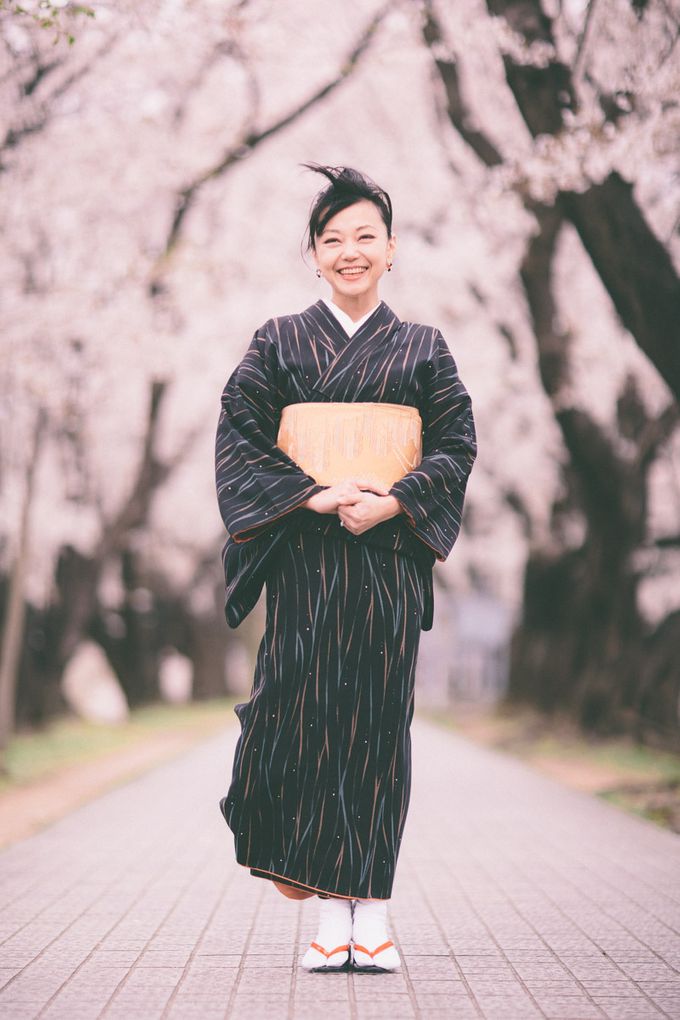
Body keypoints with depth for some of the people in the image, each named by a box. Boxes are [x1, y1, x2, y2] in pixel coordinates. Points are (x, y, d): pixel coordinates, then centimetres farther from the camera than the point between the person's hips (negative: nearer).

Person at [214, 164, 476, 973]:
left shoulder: (423, 349, 11)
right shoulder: (279, 342, 10)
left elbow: (455, 446, 3)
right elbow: (239, 436, 0)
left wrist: (391, 502, -14)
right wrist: (313, 494, -14)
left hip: (389, 559, 1)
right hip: (303, 563, 0)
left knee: (379, 722, -1)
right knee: (303, 718, -6)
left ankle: (372, 907, 2)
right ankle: (331, 907, -1)